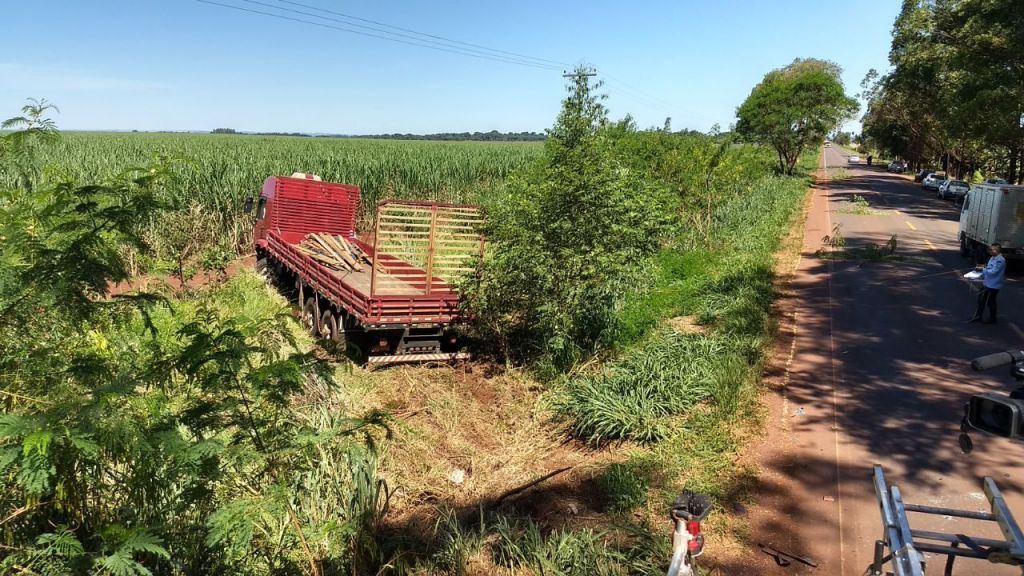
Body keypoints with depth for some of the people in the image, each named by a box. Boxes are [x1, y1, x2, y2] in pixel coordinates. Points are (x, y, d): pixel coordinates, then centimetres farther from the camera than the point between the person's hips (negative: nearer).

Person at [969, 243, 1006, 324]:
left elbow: (993, 272, -26)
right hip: (986, 283, 9)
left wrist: (982, 269, -19)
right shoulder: (993, 258, 8)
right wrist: (983, 267, 1)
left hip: (993, 285, -9)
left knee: (991, 302, 5)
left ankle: (992, 319, 22)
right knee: (981, 299, 15)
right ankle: (978, 316, 27)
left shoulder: (1000, 260, -22)